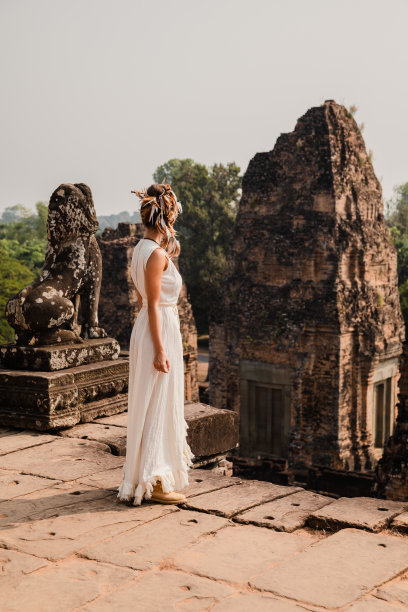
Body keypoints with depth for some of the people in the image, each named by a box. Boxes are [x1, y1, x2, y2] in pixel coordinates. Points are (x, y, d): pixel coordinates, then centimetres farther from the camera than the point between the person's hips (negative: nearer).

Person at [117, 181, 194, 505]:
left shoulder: (142, 248, 10)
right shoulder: (157, 253, -18)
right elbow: (153, 305, -20)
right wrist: (160, 350, -20)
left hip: (151, 329, 10)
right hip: (160, 332, -10)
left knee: (151, 404, 17)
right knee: (158, 407, -2)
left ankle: (145, 474, 29)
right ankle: (155, 481, 7)